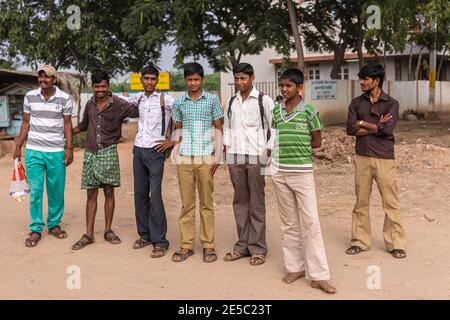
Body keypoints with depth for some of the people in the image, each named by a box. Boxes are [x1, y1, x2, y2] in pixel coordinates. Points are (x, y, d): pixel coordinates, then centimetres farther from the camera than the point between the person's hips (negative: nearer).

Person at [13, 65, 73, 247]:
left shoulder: (64, 98, -1)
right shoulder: (29, 96, 4)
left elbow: (67, 124, 3)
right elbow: (26, 123, 10)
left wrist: (69, 148, -4)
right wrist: (18, 146, 6)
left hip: (56, 152, -1)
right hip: (33, 151, 1)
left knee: (56, 191, 6)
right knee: (35, 191, 1)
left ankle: (54, 224, 21)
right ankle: (36, 229, 9)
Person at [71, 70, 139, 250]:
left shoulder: (118, 104, -4)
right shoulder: (90, 104, 9)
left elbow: (138, 112, -4)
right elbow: (83, 125, 24)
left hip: (108, 152, -3)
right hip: (90, 153, 3)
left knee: (109, 192, 5)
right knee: (91, 194, 5)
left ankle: (108, 231, 18)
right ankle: (89, 234, 10)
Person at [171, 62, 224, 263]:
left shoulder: (212, 100, 3)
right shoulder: (179, 103, 9)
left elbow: (218, 129, 4)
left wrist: (218, 155, -4)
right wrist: (175, 152, 4)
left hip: (205, 157, -2)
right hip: (184, 158, 2)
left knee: (206, 203, 4)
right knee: (187, 203, 6)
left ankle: (208, 245, 12)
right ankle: (187, 245, 13)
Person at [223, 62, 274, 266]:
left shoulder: (263, 100, -1)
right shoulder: (231, 102, 13)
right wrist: (226, 149, 9)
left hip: (255, 157, -5)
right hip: (234, 157, 5)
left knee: (257, 204, 0)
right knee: (240, 201, 10)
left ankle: (258, 248, 7)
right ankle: (242, 245, 19)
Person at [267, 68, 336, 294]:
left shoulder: (310, 111, -4)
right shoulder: (276, 111, 7)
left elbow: (316, 142, 1)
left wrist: (296, 146, -2)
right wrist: (289, 147, -1)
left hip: (302, 172, -4)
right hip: (280, 172, 4)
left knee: (310, 222, -6)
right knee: (289, 222, 10)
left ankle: (318, 275, 0)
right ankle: (295, 267, 21)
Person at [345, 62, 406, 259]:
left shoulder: (391, 103, -1)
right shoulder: (356, 103, 8)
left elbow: (387, 129, -15)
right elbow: (350, 129, -5)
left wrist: (362, 123, -6)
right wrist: (376, 127, -10)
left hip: (384, 158, -3)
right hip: (362, 157, 3)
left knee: (391, 203, 1)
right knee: (361, 202, 8)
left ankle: (396, 243, 12)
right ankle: (360, 241, 19)